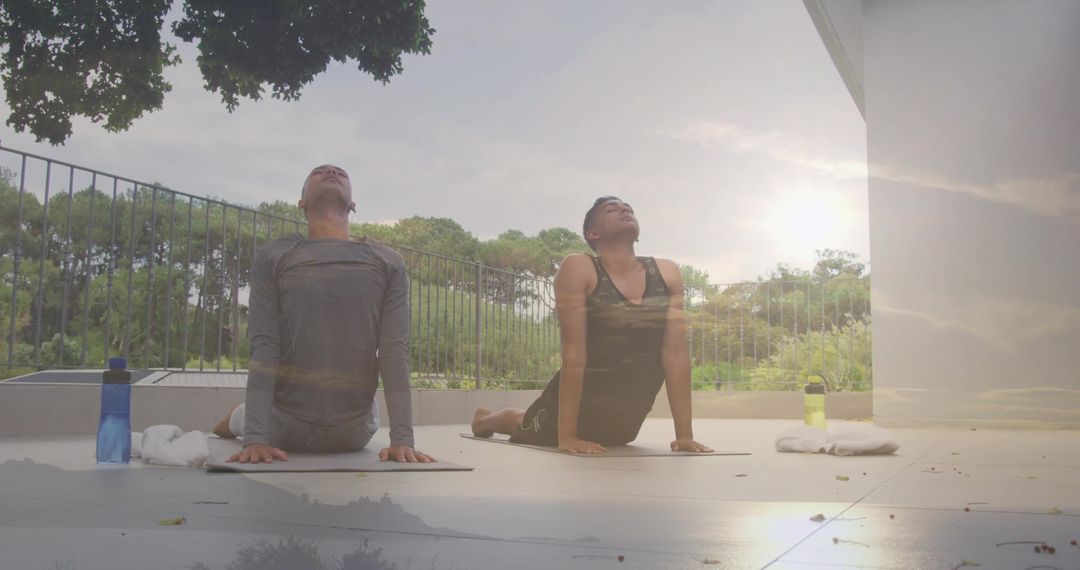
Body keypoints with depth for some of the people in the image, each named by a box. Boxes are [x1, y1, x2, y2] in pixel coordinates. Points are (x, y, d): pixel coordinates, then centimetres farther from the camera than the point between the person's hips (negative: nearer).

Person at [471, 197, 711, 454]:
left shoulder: (667, 273, -8)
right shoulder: (578, 268, -20)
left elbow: (676, 353, -11)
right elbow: (573, 351, -25)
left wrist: (685, 434, -14)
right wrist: (566, 435, -26)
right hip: (576, 404, -4)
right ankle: (484, 420, 58)